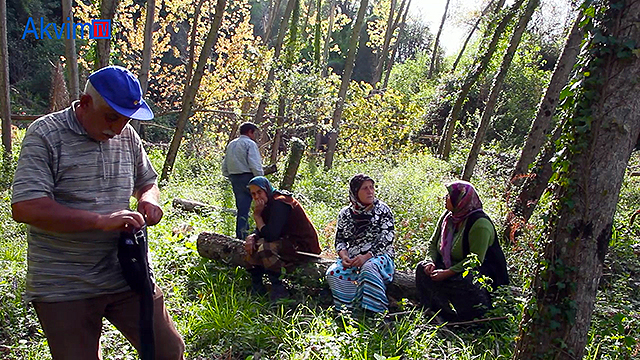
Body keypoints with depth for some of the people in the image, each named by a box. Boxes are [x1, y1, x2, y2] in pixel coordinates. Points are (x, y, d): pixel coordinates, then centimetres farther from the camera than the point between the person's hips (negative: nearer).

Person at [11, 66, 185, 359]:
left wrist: (148, 200, -3)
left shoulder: (127, 136, 6)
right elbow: (24, 208, -20)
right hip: (63, 288, -4)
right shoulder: (45, 135, -11)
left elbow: (147, 182, 21)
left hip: (126, 275, 5)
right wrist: (102, 220, -26)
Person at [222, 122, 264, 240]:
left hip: (234, 179, 8)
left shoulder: (230, 145, 19)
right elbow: (255, 165, -16)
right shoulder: (249, 143, -6)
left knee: (242, 208, 10)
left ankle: (240, 236, 10)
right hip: (248, 177, -8)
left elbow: (225, 166, 19)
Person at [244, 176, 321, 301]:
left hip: (304, 246, -10)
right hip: (288, 241, 11)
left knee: (266, 248, -31)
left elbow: (270, 235, -27)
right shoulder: (269, 203, 9)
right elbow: (260, 231, 9)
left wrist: (257, 215, -16)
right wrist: (251, 237, -13)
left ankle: (279, 291, -17)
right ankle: (257, 287, 9)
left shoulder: (279, 203, -21)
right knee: (252, 245, 4)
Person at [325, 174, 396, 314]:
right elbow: (340, 240, 11)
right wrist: (344, 256, -12)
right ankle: (349, 309, -17)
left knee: (369, 268, -37)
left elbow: (386, 240, -8)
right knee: (333, 273, -24)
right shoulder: (345, 214, 10)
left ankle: (371, 311, -29)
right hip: (352, 258, 3)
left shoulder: (383, 210, 1)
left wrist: (366, 256, -21)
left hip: (378, 256, -3)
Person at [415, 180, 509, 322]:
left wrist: (447, 273, -29)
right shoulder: (447, 217, 3)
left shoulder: (480, 223, -21)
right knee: (423, 268, -14)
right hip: (452, 265, 8)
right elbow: (433, 244, 10)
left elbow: (475, 259, -24)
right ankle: (434, 310, -8)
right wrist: (430, 261, -12)